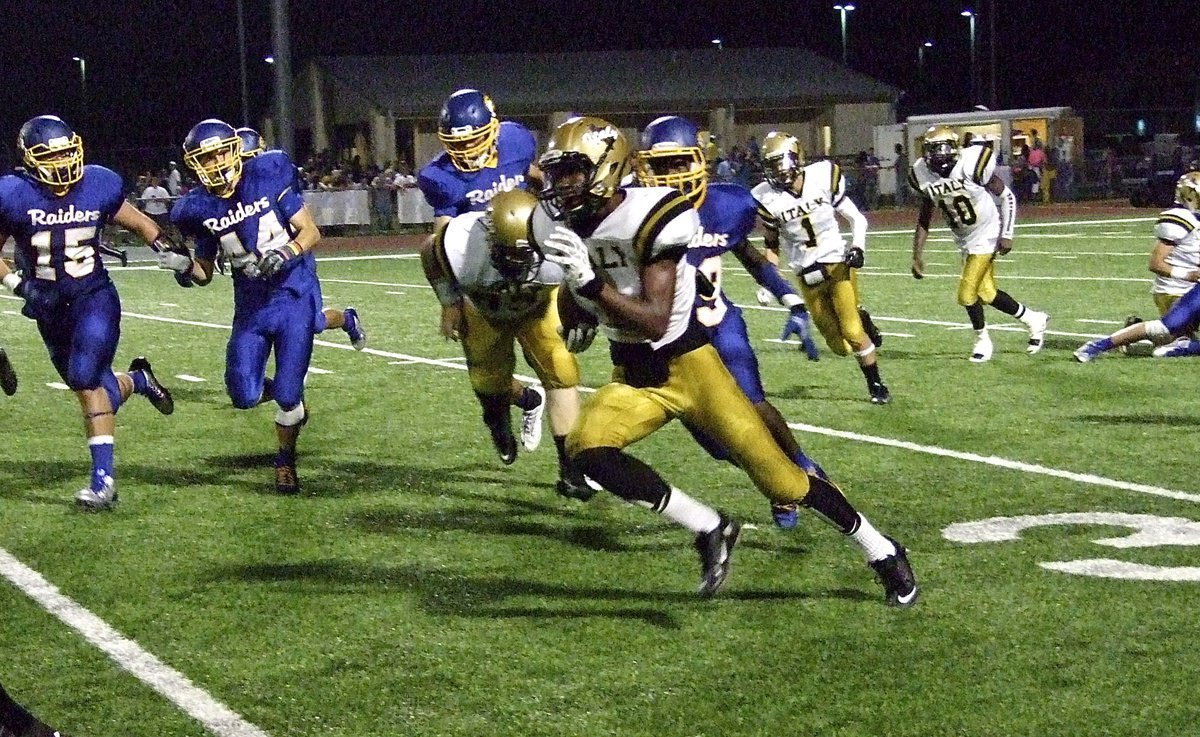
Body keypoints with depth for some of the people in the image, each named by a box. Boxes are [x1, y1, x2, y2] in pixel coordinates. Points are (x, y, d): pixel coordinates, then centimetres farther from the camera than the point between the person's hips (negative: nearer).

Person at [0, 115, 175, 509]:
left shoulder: (98, 185, -7)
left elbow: (137, 222, 11)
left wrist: (167, 248, -2)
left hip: (94, 296, -2)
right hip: (49, 307, 2)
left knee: (87, 379, -20)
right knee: (90, 387, 8)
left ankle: (103, 478, -17)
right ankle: (137, 380, 43)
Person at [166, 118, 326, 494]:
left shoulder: (267, 178, -10)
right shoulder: (202, 209, -1)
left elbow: (311, 231, -7)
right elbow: (205, 273, 8)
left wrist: (284, 254, -25)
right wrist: (184, 267, -14)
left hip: (293, 295, -3)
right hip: (250, 305, 3)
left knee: (287, 391, -6)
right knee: (244, 396, -4)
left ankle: (286, 460, 22)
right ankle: (290, 403, 32)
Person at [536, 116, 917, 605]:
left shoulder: (649, 218, -23)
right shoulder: (557, 226, -3)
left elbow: (655, 322, -28)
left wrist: (591, 284, -36)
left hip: (688, 364, -5)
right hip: (631, 377, 6)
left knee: (777, 477, -2)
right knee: (586, 449, -25)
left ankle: (882, 552, 21)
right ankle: (709, 530, -9)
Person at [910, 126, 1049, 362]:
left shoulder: (971, 164, -24)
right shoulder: (923, 176, -7)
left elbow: (1006, 197, -13)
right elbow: (924, 218, 5)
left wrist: (1007, 235, -16)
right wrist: (917, 255, 1)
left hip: (986, 235, -6)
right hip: (964, 239, 6)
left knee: (967, 294, -9)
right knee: (987, 294, 10)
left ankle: (982, 340, 16)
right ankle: (1033, 320, 31)